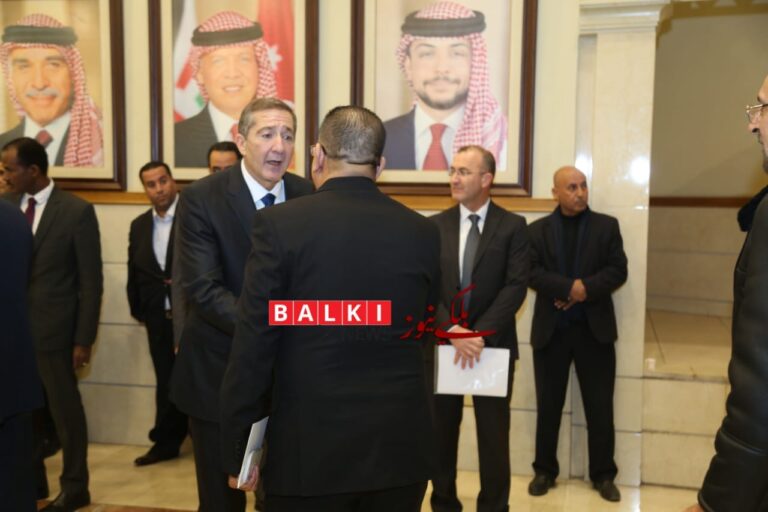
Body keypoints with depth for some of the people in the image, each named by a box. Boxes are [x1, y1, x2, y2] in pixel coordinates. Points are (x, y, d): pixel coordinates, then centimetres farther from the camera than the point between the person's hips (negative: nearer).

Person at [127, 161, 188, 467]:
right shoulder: (139, 225, 11)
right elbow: (134, 272, 15)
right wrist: (138, 310, 11)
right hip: (158, 319, 5)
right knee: (166, 382, 14)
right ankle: (167, 442, 27)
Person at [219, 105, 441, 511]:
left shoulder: (281, 225, -11)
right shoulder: (423, 233, 0)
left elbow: (252, 348, -10)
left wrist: (237, 450, -1)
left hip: (311, 448, -3)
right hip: (401, 447, 4)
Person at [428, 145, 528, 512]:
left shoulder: (512, 226, -1)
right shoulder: (435, 226, 5)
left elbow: (516, 287, -9)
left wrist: (480, 333, -18)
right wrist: (452, 329, -17)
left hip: (493, 345, -2)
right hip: (443, 342, 2)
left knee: (493, 434, 7)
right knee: (441, 431, 10)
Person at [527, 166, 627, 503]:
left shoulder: (607, 226, 6)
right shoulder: (537, 230, 5)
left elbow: (618, 270, -3)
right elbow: (532, 273, -7)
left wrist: (585, 290, -17)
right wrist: (570, 287, -20)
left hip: (595, 328, 0)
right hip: (550, 329, 0)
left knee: (600, 407, 6)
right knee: (548, 406, 8)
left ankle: (603, 475, 20)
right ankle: (545, 471, 21)